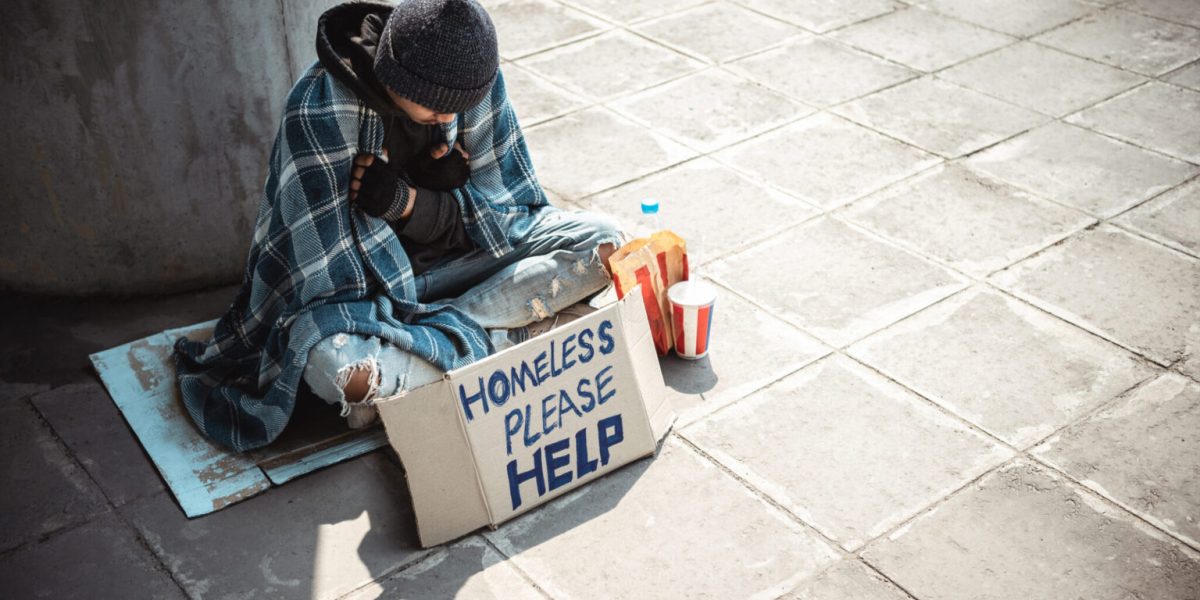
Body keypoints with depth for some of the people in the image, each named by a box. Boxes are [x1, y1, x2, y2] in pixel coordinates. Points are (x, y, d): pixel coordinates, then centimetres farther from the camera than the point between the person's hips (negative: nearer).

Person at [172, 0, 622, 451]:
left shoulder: (474, 78, -15)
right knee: (337, 365, -39)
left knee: (604, 243, -14)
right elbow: (332, 276, -24)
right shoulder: (320, 110, -28)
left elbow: (510, 214, -9)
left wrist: (408, 201, -25)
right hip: (365, 283, -4)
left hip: (448, 255, 5)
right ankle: (497, 342, -16)